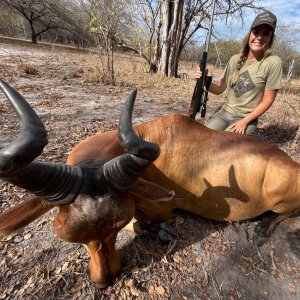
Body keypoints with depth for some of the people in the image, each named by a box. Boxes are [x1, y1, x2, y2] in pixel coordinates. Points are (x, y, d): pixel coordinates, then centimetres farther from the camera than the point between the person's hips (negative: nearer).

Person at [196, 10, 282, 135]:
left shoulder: (273, 63, -9)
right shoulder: (235, 59, 3)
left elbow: (267, 100, -9)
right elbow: (219, 88, 7)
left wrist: (244, 122, -15)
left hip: (247, 119, -3)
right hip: (224, 112, 4)